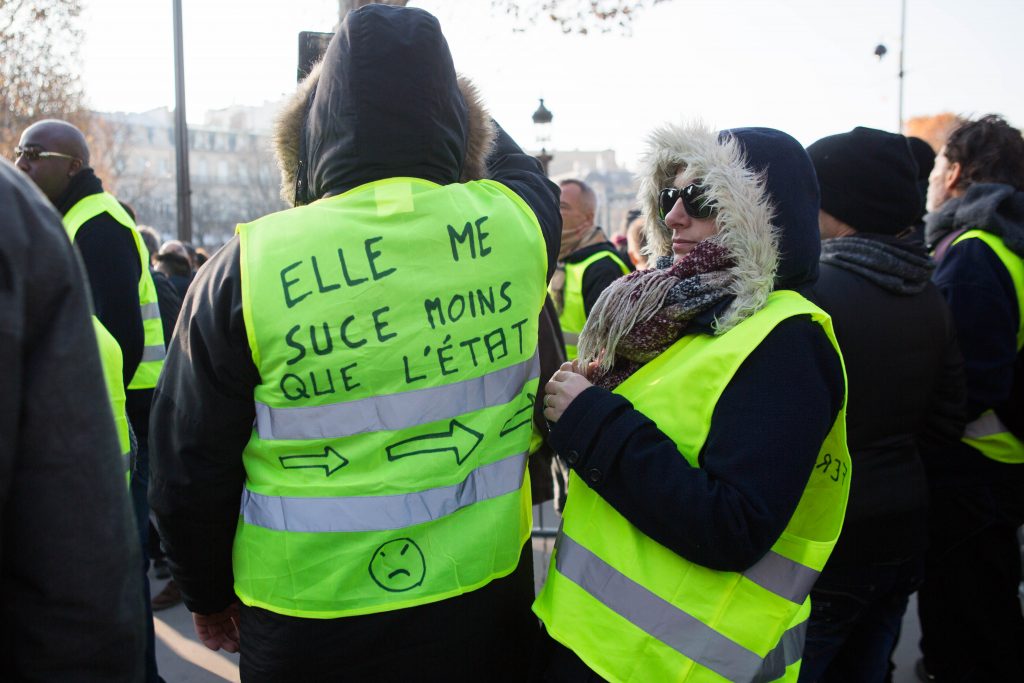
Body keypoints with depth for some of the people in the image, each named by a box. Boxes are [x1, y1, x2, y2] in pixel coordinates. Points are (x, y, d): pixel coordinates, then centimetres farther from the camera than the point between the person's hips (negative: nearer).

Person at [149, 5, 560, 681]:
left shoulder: (247, 268, -16)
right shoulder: (517, 224, -11)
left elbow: (189, 467, -7)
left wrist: (209, 595, 11)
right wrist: (432, 86, 30)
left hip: (312, 627, -2)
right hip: (485, 598, 3)